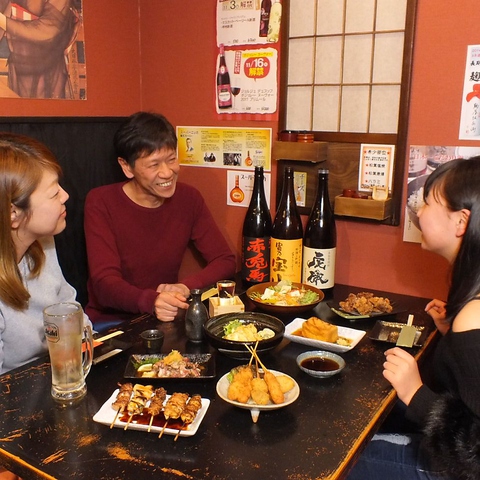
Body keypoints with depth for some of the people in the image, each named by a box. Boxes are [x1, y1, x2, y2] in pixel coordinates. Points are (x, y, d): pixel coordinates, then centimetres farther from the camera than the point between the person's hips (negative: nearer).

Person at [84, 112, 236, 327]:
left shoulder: (188, 198, -2)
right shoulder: (100, 203, -12)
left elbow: (225, 260, -1)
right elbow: (105, 283, -19)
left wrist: (186, 287, -20)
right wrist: (151, 301, -39)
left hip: (166, 319, 3)